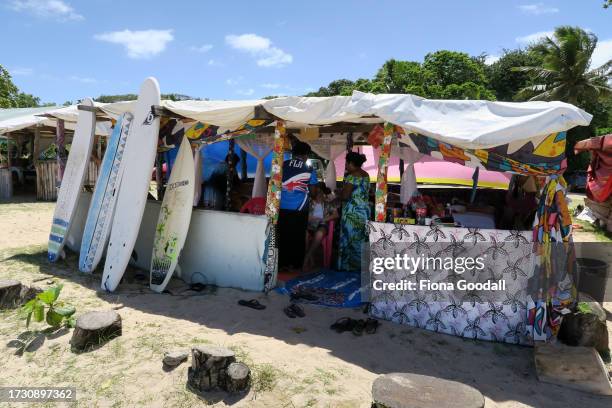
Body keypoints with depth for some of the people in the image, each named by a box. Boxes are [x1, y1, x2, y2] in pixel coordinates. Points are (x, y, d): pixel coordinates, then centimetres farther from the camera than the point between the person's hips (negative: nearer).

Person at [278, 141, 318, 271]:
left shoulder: (282, 166, 2)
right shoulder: (309, 170, -1)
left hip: (282, 208, 1)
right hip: (299, 210, -1)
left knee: (282, 236, 11)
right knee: (298, 237, 9)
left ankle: (282, 263, 17)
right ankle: (295, 264, 16)